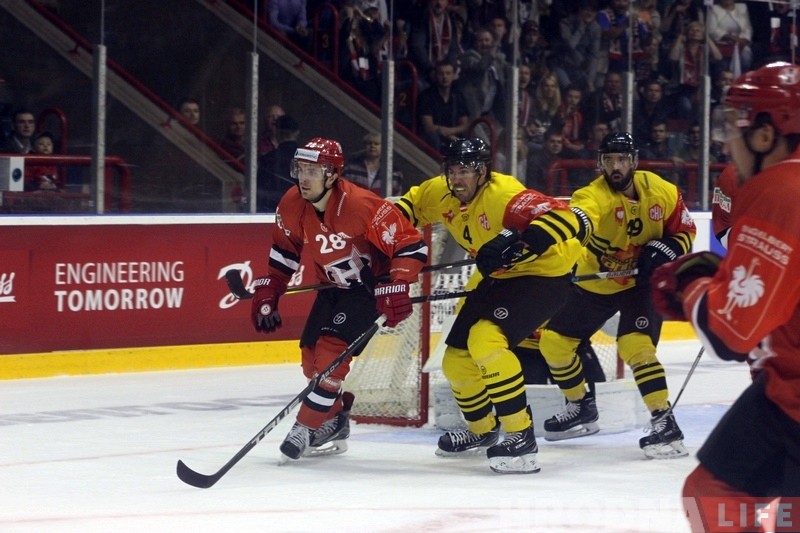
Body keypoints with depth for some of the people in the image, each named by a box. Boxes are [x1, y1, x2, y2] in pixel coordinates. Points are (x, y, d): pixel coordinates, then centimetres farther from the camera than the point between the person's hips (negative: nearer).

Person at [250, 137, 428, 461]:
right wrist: (267, 294, 2)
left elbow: (411, 245, -27)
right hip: (334, 286, 7)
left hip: (371, 284, -7)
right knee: (312, 353, 4)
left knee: (332, 348, -19)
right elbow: (284, 253, 6)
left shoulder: (362, 206, -32)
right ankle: (334, 422, 24)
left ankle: (308, 428, -9)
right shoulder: (292, 205, -12)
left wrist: (397, 289, -36)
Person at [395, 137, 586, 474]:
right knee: (457, 360, 10)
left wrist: (517, 243, -51)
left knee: (485, 339, -29)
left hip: (543, 274, -9)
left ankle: (521, 438, -25)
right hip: (498, 278, 9)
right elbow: (411, 205, 17)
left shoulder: (502, 194, -30)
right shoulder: (440, 194, -5)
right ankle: (482, 430, 38)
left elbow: (564, 218, -41)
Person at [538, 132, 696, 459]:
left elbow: (684, 230, 0)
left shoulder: (661, 192, -15)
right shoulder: (594, 196, -24)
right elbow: (577, 219, -48)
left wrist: (662, 252, -20)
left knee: (635, 344, -24)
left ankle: (665, 424, -18)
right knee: (553, 340, 5)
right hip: (596, 283, 2)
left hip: (643, 282, -2)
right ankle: (582, 408, 27)